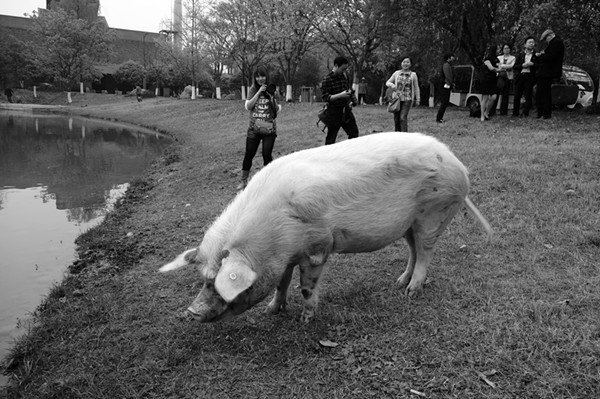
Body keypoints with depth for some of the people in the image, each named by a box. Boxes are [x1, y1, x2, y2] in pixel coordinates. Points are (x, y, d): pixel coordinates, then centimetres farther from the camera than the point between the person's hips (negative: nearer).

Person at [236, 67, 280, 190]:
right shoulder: (252, 90, 4)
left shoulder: (271, 89, 3)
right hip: (254, 128, 1)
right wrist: (259, 92, -13)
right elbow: (248, 106, -8)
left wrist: (271, 97, -14)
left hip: (269, 128, -1)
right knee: (249, 154, 3)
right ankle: (244, 181, 16)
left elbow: (277, 109, 2)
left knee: (267, 154, -2)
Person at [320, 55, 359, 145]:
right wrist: (340, 95, -27)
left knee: (354, 132, 8)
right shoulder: (327, 80, -12)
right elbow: (325, 98, -18)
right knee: (331, 138, 1)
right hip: (334, 111, -7)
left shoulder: (343, 76, 9)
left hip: (346, 110, 7)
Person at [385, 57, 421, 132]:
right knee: (396, 118, 4)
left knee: (403, 117, -16)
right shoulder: (396, 73, 6)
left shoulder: (413, 75, 3)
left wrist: (418, 98, 6)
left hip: (407, 99, -2)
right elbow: (387, 82, 13)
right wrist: (392, 85, -9)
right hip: (396, 98, 3)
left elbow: (416, 87, 9)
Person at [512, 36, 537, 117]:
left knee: (528, 96, -6)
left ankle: (525, 113, -3)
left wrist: (532, 64, -15)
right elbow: (515, 66, 7)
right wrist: (523, 65, -8)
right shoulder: (520, 55, 16)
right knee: (517, 96, 3)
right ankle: (515, 113, 10)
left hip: (529, 76, -2)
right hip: (520, 76, 2)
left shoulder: (536, 55, 9)